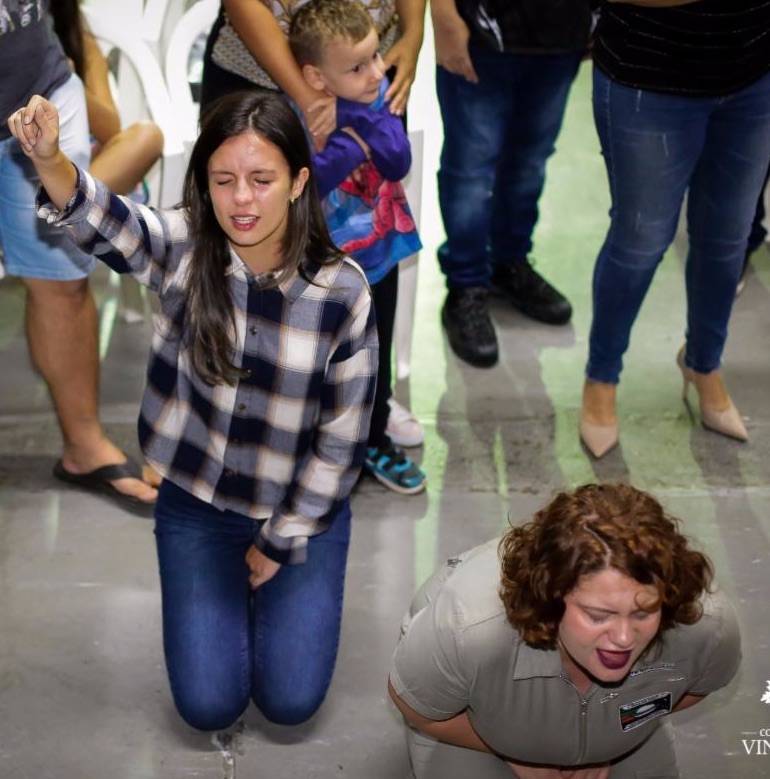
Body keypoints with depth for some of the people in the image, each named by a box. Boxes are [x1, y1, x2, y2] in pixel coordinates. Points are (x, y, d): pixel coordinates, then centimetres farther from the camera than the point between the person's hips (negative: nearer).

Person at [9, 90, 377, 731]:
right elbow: (101, 218, -37)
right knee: (209, 705, -3)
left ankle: (278, 579, 25)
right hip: (196, 505, 1)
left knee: (289, 700, -5)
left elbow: (342, 438, -10)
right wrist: (48, 159, -59)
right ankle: (225, 592, 28)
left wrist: (282, 541, -6)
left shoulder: (343, 291, -18)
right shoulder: (184, 248, -15)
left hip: (303, 510, -1)